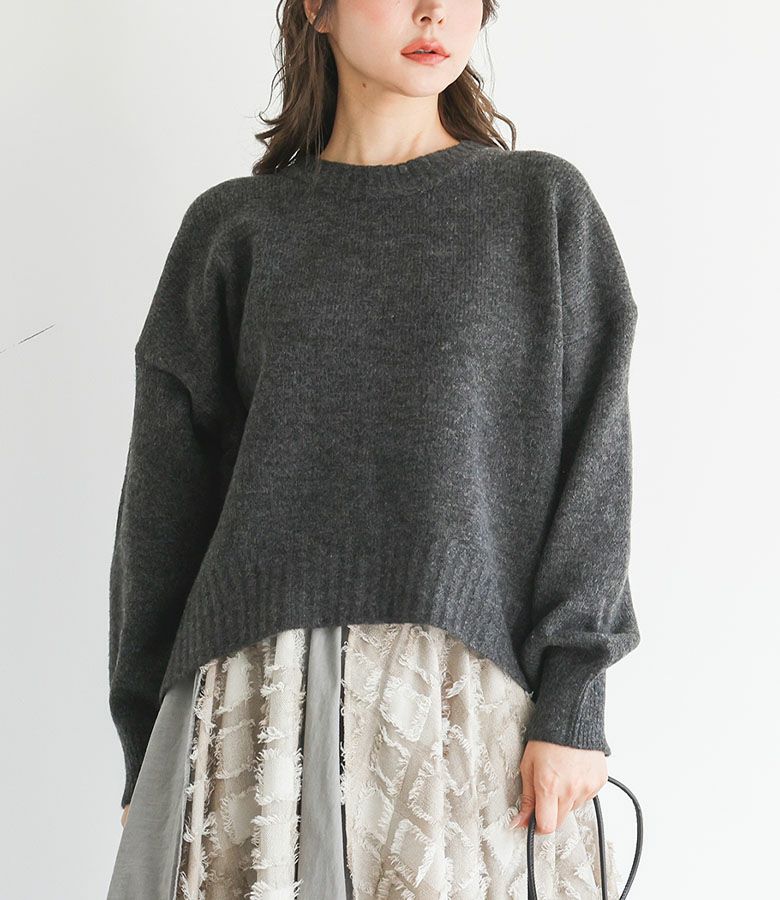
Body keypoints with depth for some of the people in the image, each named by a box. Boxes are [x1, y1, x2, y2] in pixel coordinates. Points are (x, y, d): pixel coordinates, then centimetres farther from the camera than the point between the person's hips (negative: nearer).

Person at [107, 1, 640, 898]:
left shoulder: (545, 203, 7)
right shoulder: (235, 225, 8)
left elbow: (591, 463, 2)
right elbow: (167, 491, 9)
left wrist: (571, 702, -6)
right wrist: (145, 747, 9)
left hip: (475, 694, 0)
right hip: (266, 695, 1)